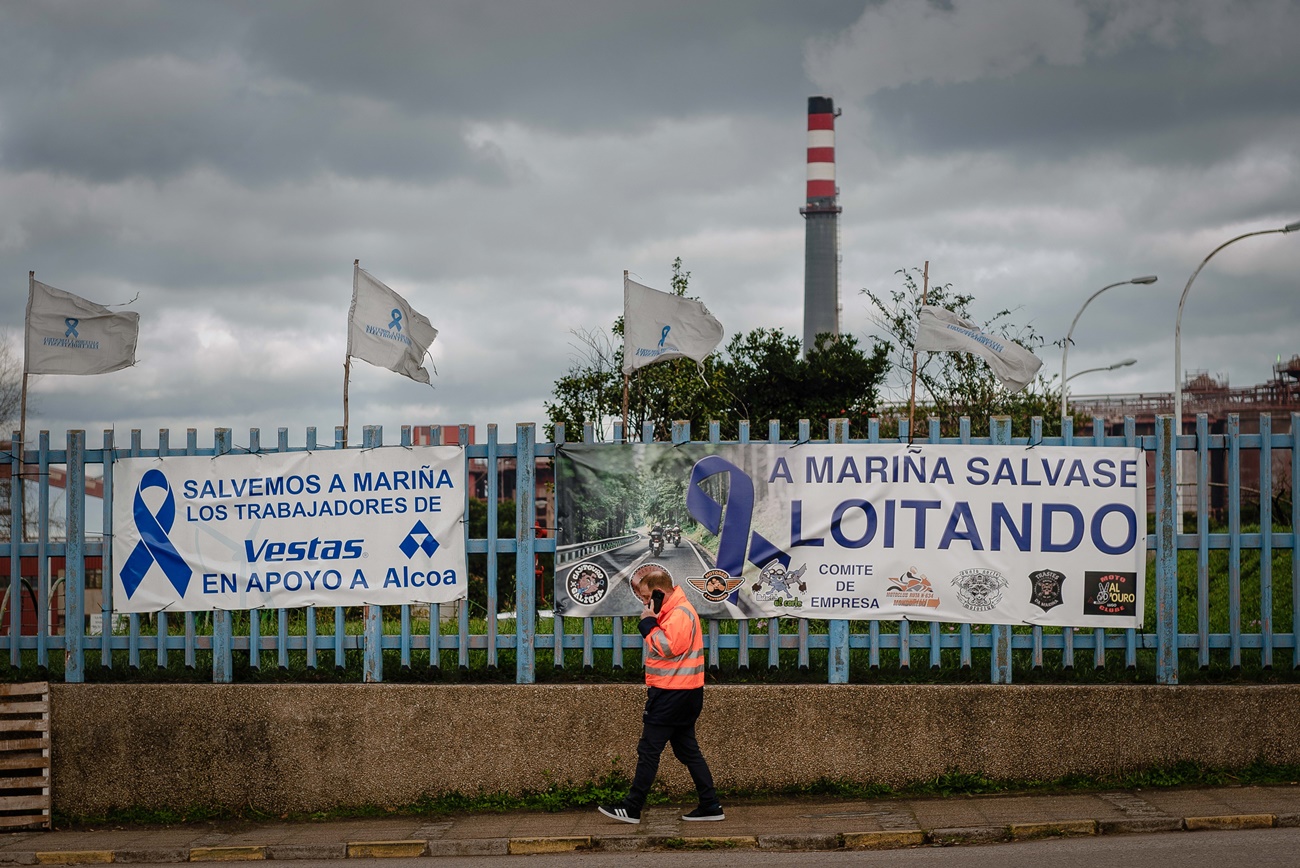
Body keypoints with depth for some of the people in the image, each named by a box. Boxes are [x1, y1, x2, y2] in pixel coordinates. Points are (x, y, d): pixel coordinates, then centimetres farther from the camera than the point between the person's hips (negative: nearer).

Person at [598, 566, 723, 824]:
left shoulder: (680, 614, -16)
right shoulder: (674, 611, 17)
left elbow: (668, 648, -23)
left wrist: (649, 624, -16)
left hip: (673, 694, -11)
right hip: (681, 693, 11)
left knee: (648, 750, -4)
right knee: (687, 750, 12)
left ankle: (631, 808, 1)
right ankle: (710, 806, 12)